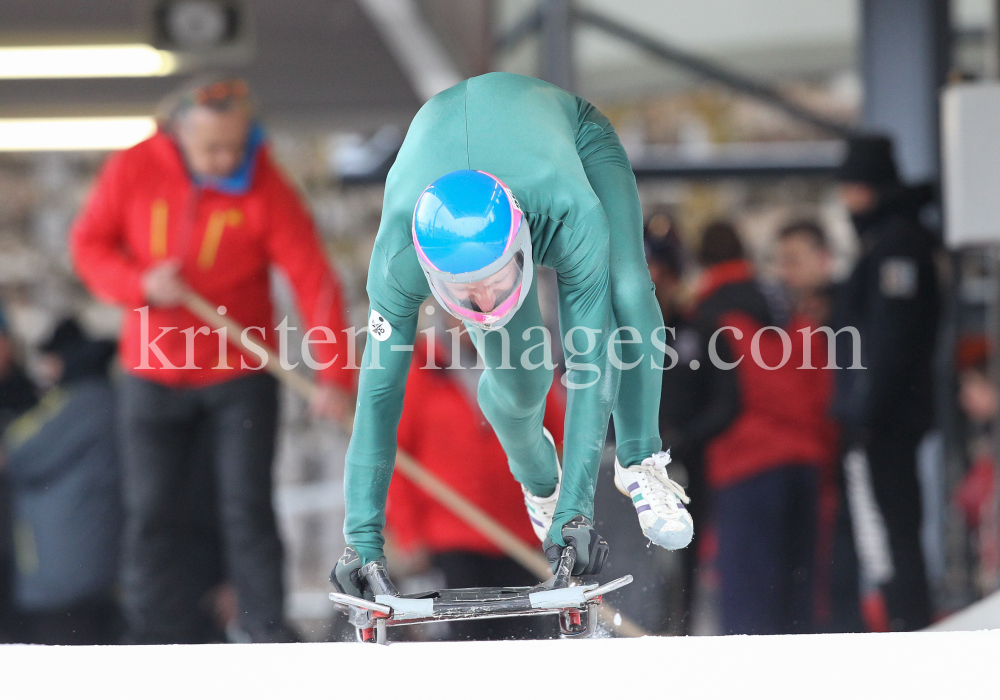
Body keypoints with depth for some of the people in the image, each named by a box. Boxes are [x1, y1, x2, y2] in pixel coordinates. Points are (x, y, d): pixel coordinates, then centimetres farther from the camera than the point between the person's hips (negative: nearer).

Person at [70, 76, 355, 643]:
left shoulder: (267, 190, -14)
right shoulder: (132, 171, -8)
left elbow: (315, 282, -18)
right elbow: (89, 244, 2)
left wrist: (334, 376, -28)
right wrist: (140, 284, -18)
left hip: (241, 379, -2)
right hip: (154, 375, 2)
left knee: (247, 507, -7)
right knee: (151, 514, 2)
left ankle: (270, 635, -2)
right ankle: (162, 647, 8)